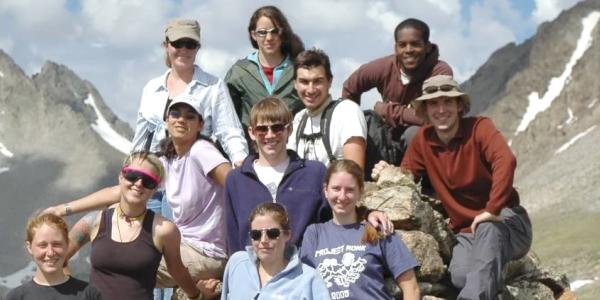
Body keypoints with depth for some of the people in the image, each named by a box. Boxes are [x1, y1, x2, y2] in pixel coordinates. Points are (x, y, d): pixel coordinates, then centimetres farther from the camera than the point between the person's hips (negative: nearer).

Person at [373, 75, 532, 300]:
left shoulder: (479, 127, -13)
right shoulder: (423, 139, 4)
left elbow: (506, 160, -31)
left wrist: (492, 210, -36)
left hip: (505, 222, -4)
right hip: (466, 232, 4)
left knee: (488, 230, -40)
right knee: (460, 275, -29)